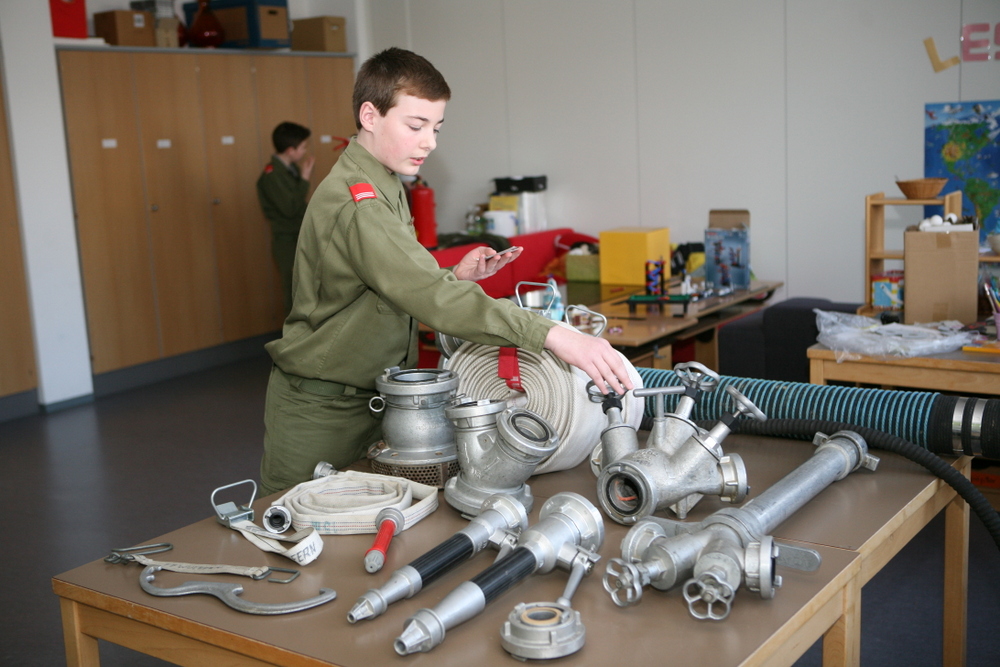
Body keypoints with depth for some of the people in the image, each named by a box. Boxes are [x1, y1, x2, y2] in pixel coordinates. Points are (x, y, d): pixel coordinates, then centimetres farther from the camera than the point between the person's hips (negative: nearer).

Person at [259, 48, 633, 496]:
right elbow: (429, 298, -37)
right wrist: (550, 334, -44)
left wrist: (455, 277, -4)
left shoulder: (383, 189, 9)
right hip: (320, 413, -9)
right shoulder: (355, 206, -25)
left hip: (372, 397, 9)